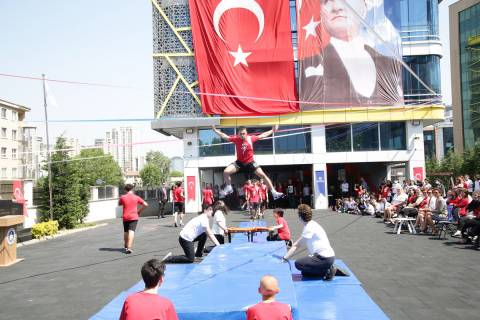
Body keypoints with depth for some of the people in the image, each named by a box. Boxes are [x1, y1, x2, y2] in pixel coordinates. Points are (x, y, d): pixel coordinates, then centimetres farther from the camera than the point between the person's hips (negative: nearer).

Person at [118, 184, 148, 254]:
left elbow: (119, 204, 19)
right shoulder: (136, 197, -2)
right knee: (131, 231, -9)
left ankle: (126, 247, 31)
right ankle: (129, 247, -22)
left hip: (125, 217, 2)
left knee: (125, 232, 19)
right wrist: (140, 211, 10)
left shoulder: (122, 197, -2)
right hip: (134, 217, -2)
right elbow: (145, 204, -3)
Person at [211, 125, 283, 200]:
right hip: (239, 162, 0)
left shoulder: (251, 138, -10)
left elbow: (263, 135, 4)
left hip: (250, 162, 0)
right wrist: (215, 131, -16)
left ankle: (274, 192, 2)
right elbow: (225, 136, -7)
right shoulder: (236, 139, -11)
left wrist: (272, 130, 7)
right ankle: (229, 188, 8)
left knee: (263, 175, -8)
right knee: (226, 172, -17)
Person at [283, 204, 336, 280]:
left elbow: (296, 245, -15)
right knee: (305, 273, 13)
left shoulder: (309, 228, -19)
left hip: (325, 258, -10)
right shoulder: (311, 225, 10)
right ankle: (329, 269, 9)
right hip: (327, 256, 10)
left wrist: (285, 258, -10)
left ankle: (327, 271, -8)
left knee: (298, 264, -16)